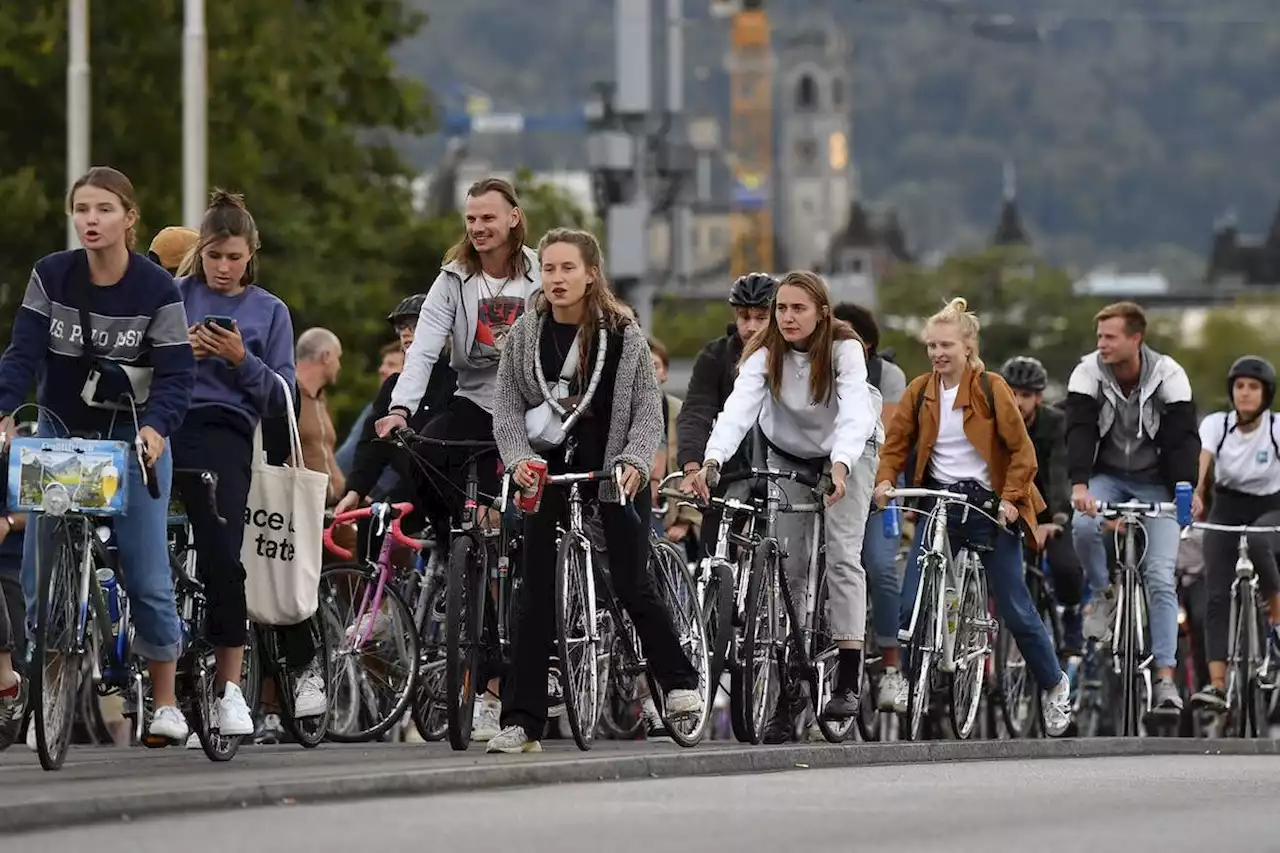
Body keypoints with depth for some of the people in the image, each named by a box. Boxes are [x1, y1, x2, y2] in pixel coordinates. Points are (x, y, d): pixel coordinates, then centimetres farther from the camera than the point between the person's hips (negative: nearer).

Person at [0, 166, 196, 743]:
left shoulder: (157, 289, -13)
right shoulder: (52, 275, -7)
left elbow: (176, 373, -14)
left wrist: (155, 427, -33)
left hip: (133, 437, -2)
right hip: (60, 435, 2)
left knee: (146, 572, -5)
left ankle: (165, 700, 8)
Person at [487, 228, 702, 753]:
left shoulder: (623, 335, -6)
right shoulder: (525, 334, -1)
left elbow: (648, 409, -5)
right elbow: (507, 405, 0)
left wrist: (634, 461, -20)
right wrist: (520, 458, -17)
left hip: (614, 468, -2)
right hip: (549, 468, 2)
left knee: (631, 582, -6)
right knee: (536, 590, -3)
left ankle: (679, 681, 19)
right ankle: (522, 722, -3)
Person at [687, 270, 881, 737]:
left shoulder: (844, 349, -28)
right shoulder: (765, 354, -22)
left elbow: (855, 411, -41)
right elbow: (738, 407, -37)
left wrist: (839, 467, -60)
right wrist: (711, 461, -55)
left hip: (847, 452, -3)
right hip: (788, 457, 3)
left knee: (843, 555, -19)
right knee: (789, 567, 0)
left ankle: (848, 683, -21)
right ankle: (790, 690, 10)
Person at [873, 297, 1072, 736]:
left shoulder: (990, 388, -7)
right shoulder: (920, 391, 3)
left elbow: (1021, 450, -6)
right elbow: (896, 443, 7)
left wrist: (1010, 498, -16)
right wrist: (885, 480, -12)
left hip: (988, 503, -3)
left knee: (1015, 608, 1)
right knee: (910, 604, -9)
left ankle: (1055, 686, 18)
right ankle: (908, 679, 9)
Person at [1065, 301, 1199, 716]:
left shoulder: (1168, 375, -16)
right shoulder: (1088, 373, -13)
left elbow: (1183, 436, -21)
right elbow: (1079, 431, -23)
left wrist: (1185, 488, -38)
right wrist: (1078, 484, -39)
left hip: (1155, 482, -1)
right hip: (1107, 476, 1)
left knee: (1160, 579, -11)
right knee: (1084, 526, -32)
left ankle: (1165, 678, -9)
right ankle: (1104, 595, -1)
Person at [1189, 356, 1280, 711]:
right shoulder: (1216, 425, -10)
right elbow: (1201, 464, -26)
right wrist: (1193, 495, -47)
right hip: (1226, 512, 2)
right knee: (1218, 598, -11)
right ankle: (1217, 685, -13)